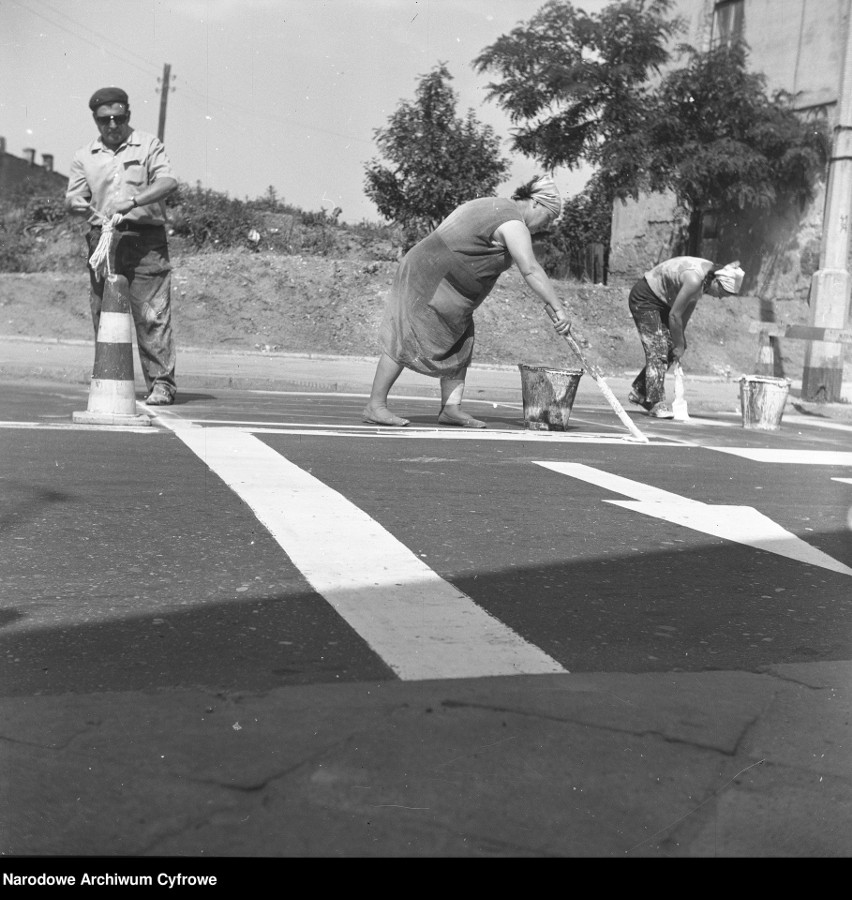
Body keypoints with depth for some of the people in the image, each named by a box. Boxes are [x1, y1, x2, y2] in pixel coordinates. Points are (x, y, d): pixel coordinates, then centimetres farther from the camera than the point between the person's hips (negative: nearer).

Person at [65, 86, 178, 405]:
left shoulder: (148, 145, 6)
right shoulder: (84, 156, 15)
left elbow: (168, 181, -9)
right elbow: (72, 198, 9)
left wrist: (133, 201, -24)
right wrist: (89, 208, -15)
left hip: (145, 238, -3)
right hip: (103, 239, 3)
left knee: (152, 314, -9)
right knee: (103, 315, 2)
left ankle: (161, 383, -8)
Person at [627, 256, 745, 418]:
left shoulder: (710, 273, -5)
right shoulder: (694, 279, -32)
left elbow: (690, 304, 5)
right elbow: (674, 315, -25)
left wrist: (680, 339, 4)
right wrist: (679, 345, -12)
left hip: (661, 300, 9)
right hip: (644, 298, -9)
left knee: (668, 349, 8)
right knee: (657, 351, -13)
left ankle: (639, 392, 19)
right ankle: (656, 404, -11)